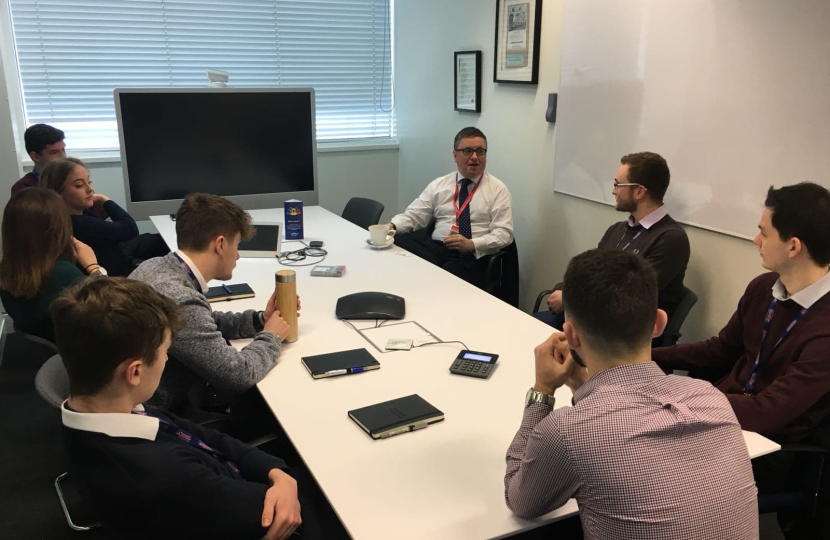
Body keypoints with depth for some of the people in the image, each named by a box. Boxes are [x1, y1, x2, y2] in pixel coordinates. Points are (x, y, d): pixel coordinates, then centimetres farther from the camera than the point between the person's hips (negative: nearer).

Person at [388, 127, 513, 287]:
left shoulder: (498, 189, 6)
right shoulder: (438, 185, 15)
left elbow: (503, 233, -2)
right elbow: (413, 215, 11)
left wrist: (472, 244, -19)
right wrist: (392, 226, -12)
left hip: (474, 256, -5)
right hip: (435, 248, 5)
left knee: (449, 276, -39)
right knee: (400, 240, -25)